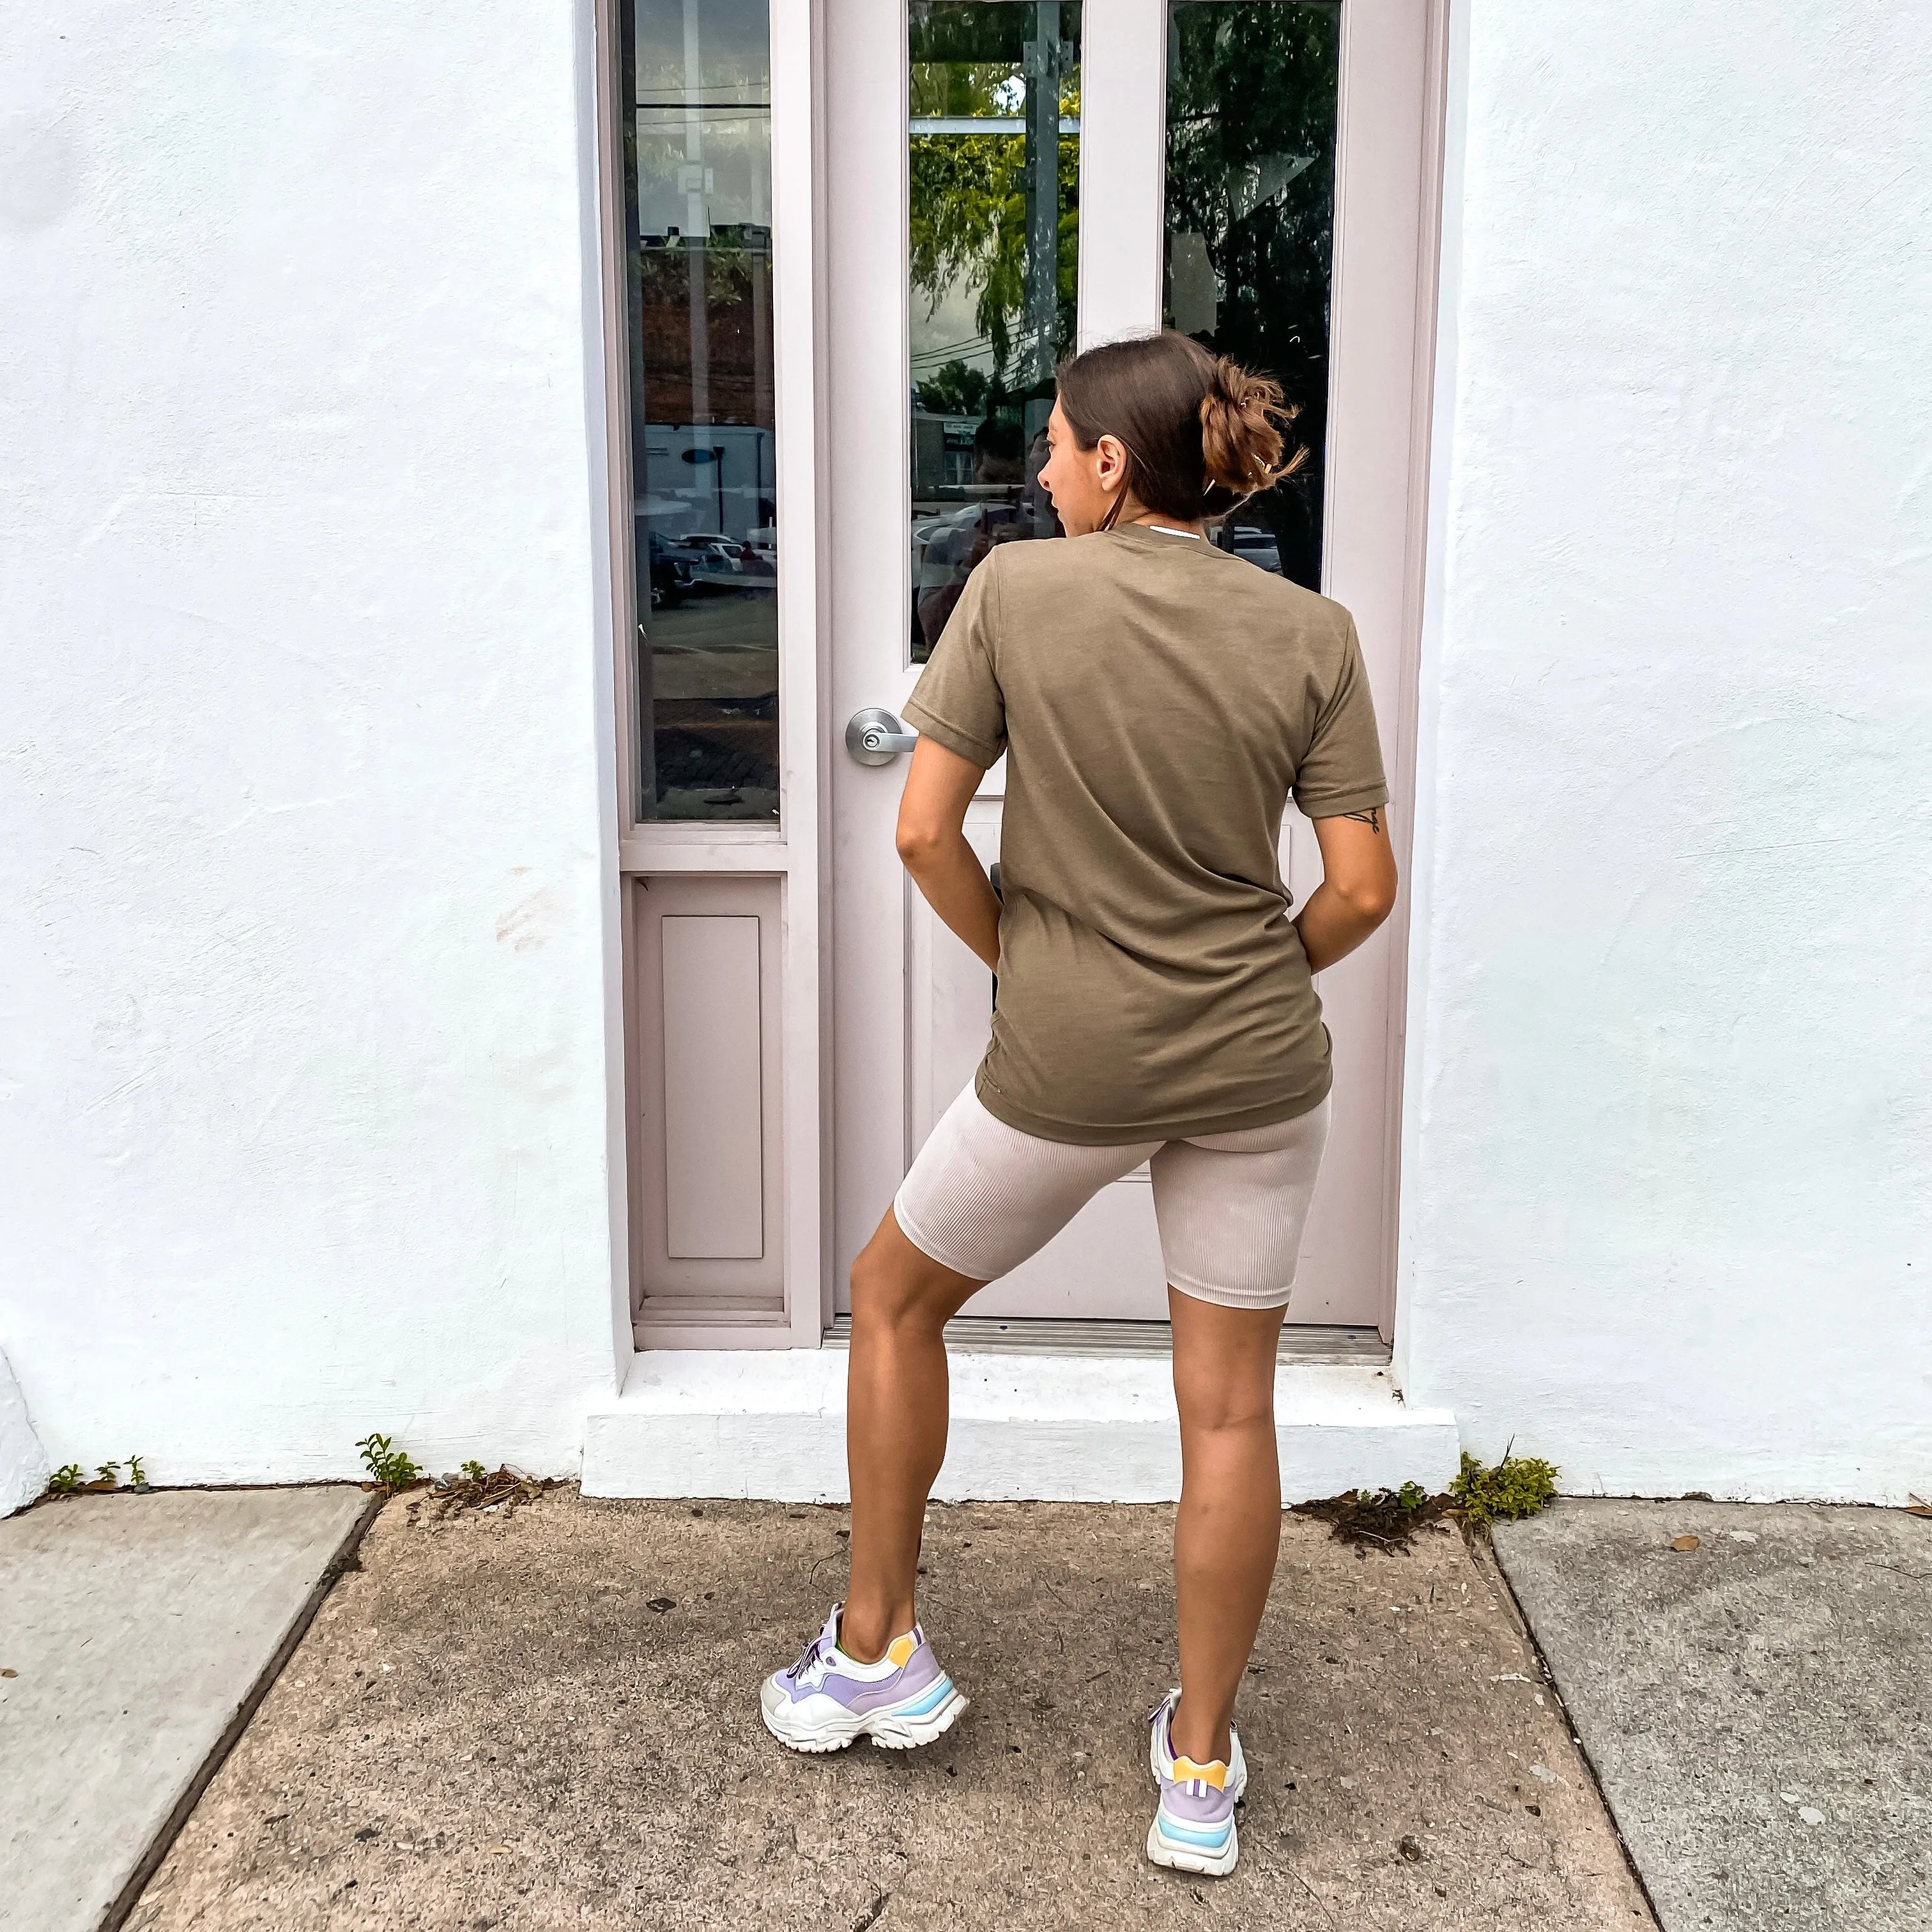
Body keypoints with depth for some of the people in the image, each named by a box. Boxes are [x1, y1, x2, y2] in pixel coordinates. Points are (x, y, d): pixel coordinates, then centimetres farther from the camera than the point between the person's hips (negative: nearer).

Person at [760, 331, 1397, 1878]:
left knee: (896, 1298, 22)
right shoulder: (1313, 634, -3)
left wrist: (1016, 959, 6)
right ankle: (1202, 1773, 26)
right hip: (1256, 1068, 3)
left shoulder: (1016, 591, -9)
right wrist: (1265, 981, 14)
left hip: (1065, 1068, -2)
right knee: (1230, 1411, 13)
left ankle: (880, 1654, 34)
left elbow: (925, 831, -10)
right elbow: (1362, 890, -4)